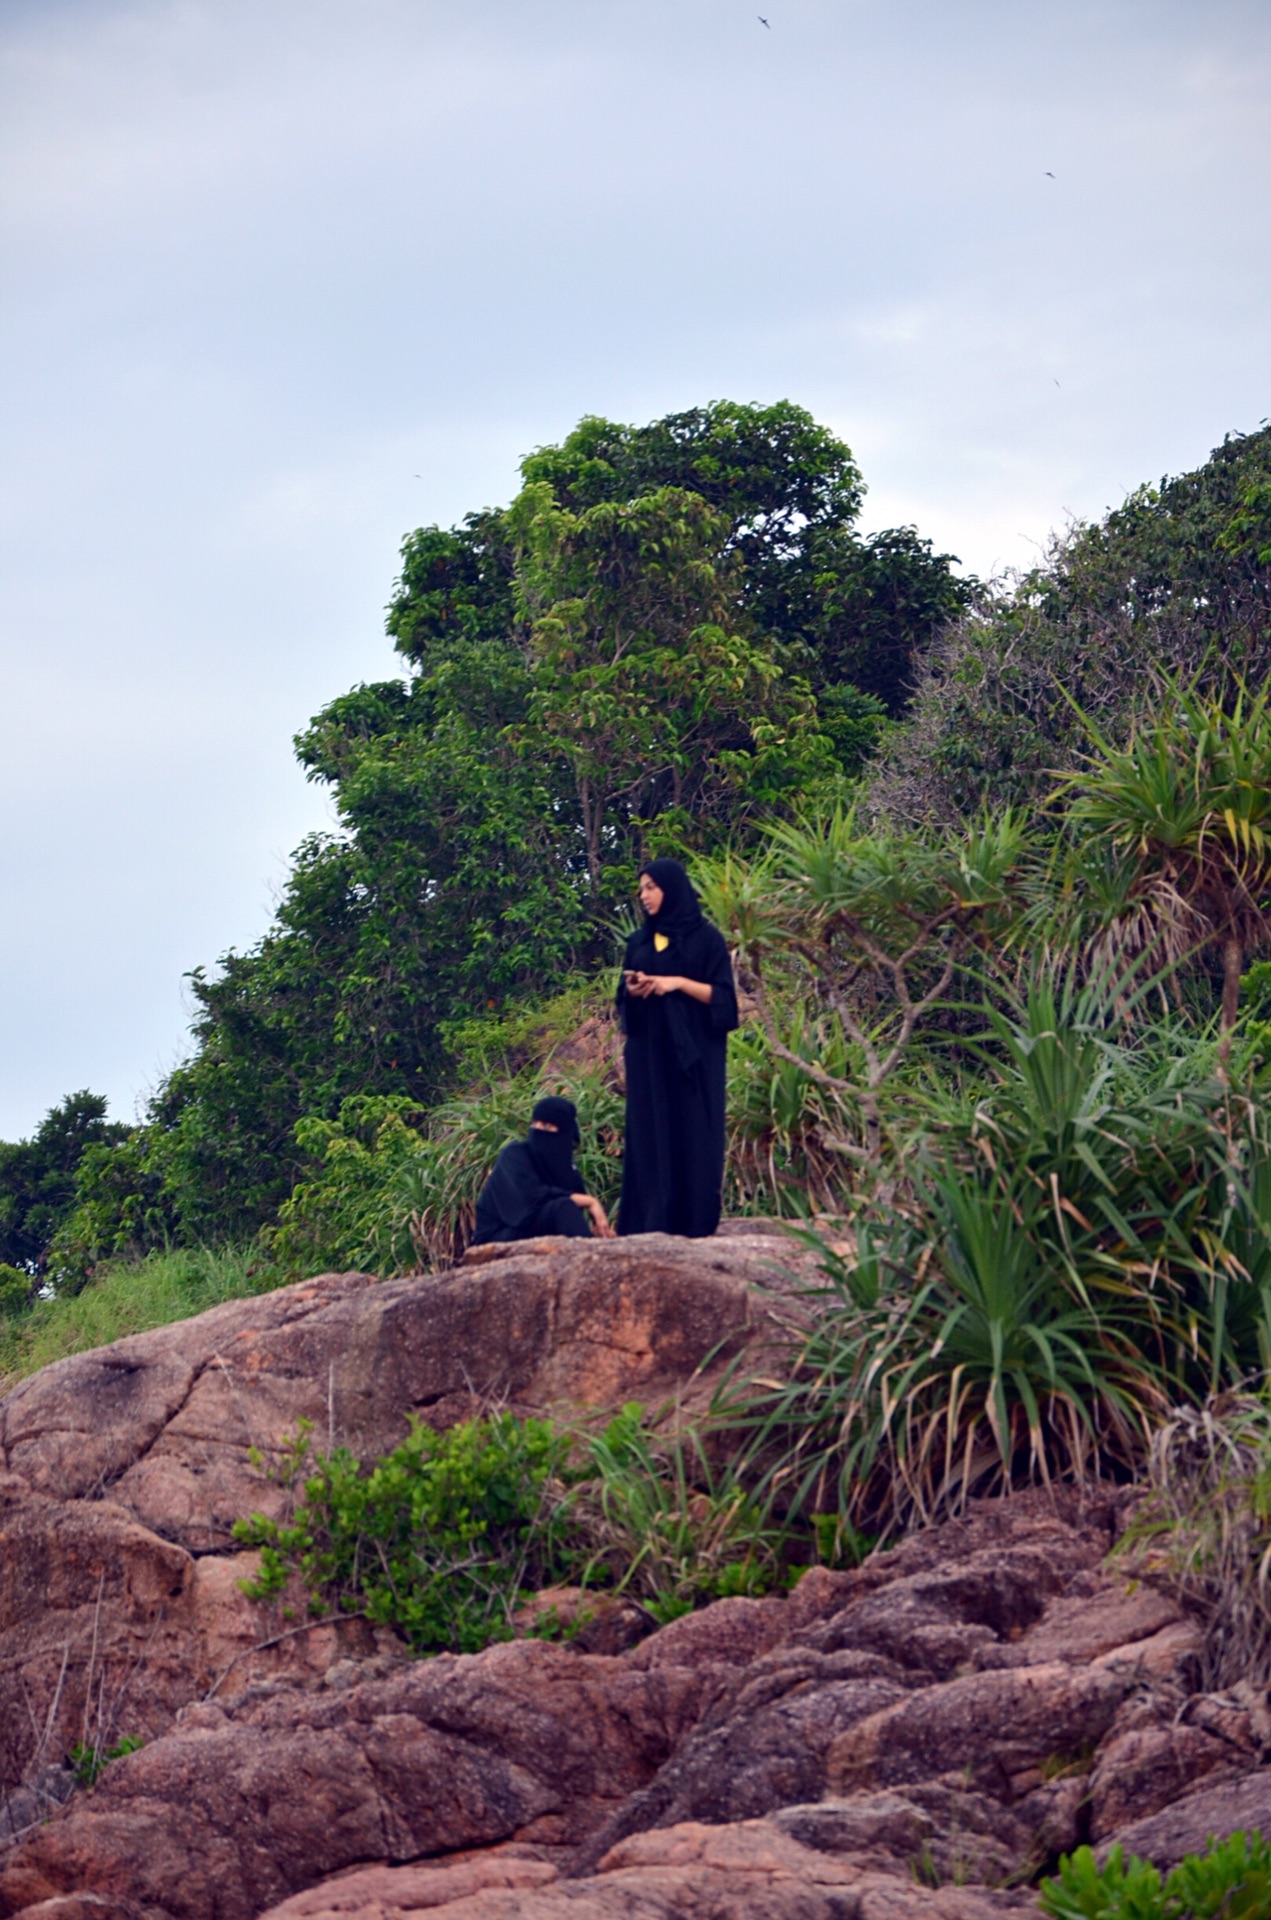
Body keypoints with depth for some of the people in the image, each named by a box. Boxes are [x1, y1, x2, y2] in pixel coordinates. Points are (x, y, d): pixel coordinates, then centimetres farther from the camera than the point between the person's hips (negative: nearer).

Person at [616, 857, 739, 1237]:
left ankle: (695, 1221, -7)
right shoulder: (639, 942, 14)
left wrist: (679, 983, -17)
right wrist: (633, 991, -6)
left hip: (692, 1053, -5)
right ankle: (651, 1223, -2)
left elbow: (722, 996, -5)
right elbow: (624, 997, 16)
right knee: (650, 1135, -1)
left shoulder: (705, 937, -1)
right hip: (648, 1053, 5)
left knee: (693, 1132, -7)